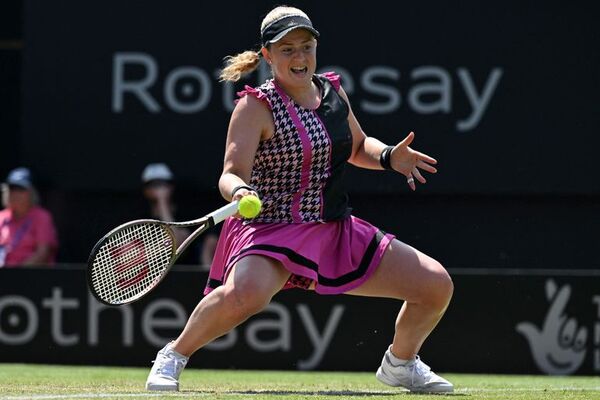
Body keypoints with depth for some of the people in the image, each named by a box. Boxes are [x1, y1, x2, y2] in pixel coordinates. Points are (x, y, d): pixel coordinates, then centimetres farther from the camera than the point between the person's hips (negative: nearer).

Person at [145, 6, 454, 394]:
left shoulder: (333, 91, 9)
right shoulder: (257, 106, -10)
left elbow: (358, 147, 26)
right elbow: (232, 173, -19)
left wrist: (389, 157, 6)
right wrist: (239, 192, -42)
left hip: (337, 233, 7)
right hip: (272, 230, -7)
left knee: (437, 286, 2)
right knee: (244, 295, -40)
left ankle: (400, 362, 30)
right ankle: (174, 356, -13)